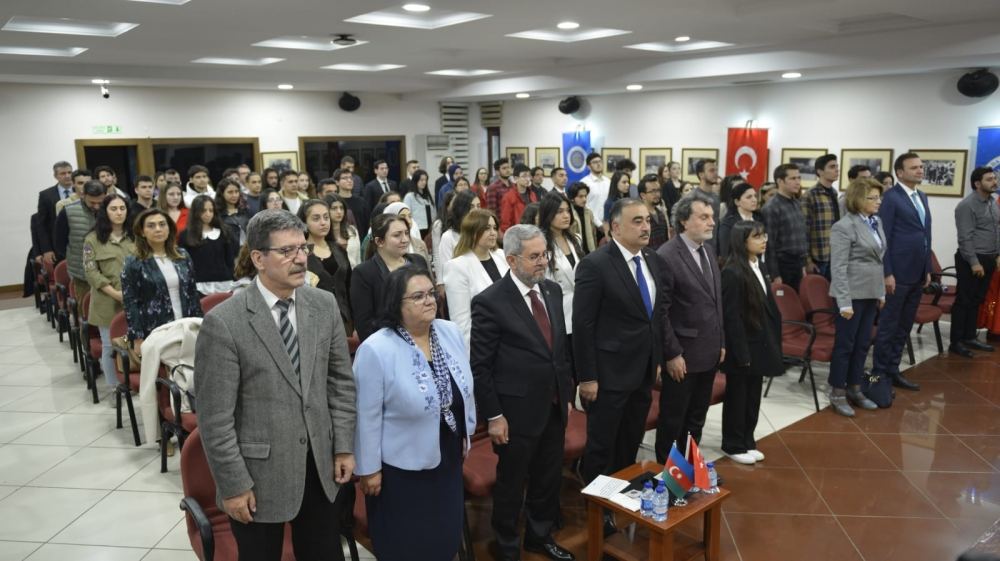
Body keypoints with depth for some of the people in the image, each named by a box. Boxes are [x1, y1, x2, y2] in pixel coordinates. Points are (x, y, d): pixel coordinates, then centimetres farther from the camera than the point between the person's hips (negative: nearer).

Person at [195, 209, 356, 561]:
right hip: (260, 473, -4)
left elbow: (341, 381, 5)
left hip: (322, 466, 4)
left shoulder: (324, 305, -2)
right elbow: (215, 416, -13)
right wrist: (233, 485, -11)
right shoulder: (223, 322, -16)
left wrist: (344, 447, 2)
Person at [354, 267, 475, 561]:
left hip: (448, 457, 6)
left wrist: (466, 432, 12)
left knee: (446, 533, 22)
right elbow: (368, 417, -17)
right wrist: (369, 469, -11)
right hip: (401, 465, -5)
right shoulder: (376, 350, -23)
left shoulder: (450, 332, -5)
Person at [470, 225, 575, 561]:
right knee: (511, 484, 13)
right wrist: (493, 415, -13)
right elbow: (480, 366, -14)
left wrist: (567, 394, 12)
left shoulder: (552, 291, 4)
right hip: (517, 411, -6)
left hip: (554, 407, 6)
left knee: (549, 479, 20)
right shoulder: (490, 302, -17)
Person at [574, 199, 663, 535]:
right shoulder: (595, 264, -17)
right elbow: (582, 325, -17)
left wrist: (656, 359, 13)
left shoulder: (653, 260, 5)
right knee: (602, 446, 9)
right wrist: (587, 377, -17)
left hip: (643, 371, 7)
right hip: (610, 373, -7)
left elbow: (658, 313, 13)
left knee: (630, 445, 21)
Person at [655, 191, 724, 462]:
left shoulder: (709, 249, 8)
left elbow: (716, 300, 14)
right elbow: (660, 311, -17)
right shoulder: (666, 256, -18)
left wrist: (720, 341, 13)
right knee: (673, 419, 8)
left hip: (709, 351, 8)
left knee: (697, 418, 19)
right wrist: (672, 354, -17)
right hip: (683, 353, -7)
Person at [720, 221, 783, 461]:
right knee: (737, 397, 7)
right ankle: (733, 445, 21)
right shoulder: (732, 272, -20)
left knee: (753, 396, 17)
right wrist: (741, 353, -19)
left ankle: (747, 442, 30)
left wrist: (772, 342, 11)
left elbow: (767, 307, 13)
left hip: (759, 343, 8)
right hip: (741, 347, -8)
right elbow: (731, 317, -20)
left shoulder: (758, 266, 8)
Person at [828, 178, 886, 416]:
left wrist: (882, 292, 15)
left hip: (871, 294, 7)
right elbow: (838, 268, -17)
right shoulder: (844, 226, -15)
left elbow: (879, 260, 17)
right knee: (845, 345, 2)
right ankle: (837, 394, 13)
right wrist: (844, 302, -20)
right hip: (853, 295, -7)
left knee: (863, 344, 13)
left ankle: (854, 389, 26)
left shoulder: (876, 222, 9)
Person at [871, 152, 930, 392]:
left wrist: (927, 269, 14)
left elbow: (926, 235, 17)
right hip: (898, 273, -8)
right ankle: (879, 373, 10)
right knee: (888, 325, 0)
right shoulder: (891, 197, -10)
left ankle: (893, 370, 22)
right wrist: (887, 273, -17)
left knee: (904, 326, 13)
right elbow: (883, 238, -14)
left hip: (917, 273, 8)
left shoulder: (922, 197, 14)